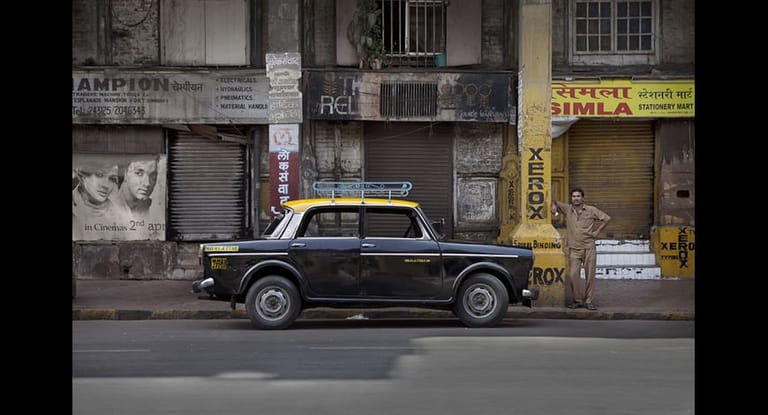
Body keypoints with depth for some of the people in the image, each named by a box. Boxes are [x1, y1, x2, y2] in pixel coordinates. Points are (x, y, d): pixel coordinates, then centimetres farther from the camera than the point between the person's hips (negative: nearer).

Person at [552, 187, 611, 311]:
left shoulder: (591, 210, 3)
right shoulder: (567, 209, 8)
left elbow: (606, 218, 4)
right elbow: (554, 201, 20)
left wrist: (597, 232, 1)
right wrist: (554, 205, -2)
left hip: (589, 248, -1)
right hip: (574, 249, 1)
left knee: (590, 275, 1)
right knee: (573, 274, -9)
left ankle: (589, 301, 9)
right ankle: (578, 300, 5)